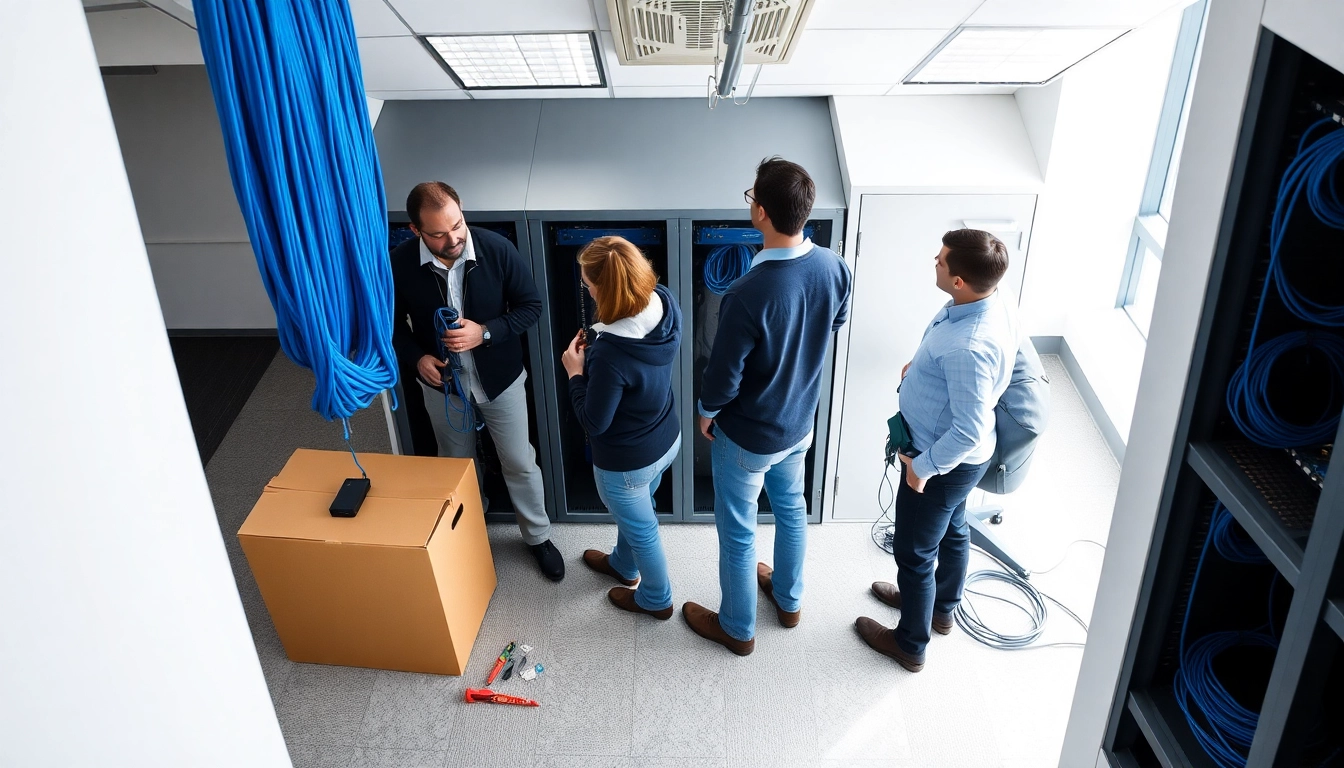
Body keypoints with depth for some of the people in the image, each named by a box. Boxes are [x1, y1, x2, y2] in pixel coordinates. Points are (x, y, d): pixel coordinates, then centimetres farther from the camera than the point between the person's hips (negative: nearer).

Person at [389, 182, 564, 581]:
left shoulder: (498, 250, -23)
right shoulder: (399, 264, -19)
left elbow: (531, 306, -11)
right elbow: (392, 321, -2)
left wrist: (484, 332, -26)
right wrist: (416, 357, -20)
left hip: (500, 379, -1)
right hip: (442, 384, 1)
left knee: (520, 463, 14)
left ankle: (538, 536, 38)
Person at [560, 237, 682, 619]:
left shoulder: (611, 354, -39)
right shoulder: (665, 306, -16)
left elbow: (593, 422, -24)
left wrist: (576, 372, -13)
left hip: (626, 462, -7)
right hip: (666, 440, 7)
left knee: (641, 528, 21)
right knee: (631, 513, 34)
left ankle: (656, 599, 47)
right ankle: (624, 565, 61)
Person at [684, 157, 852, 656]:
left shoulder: (749, 294, -36)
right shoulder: (834, 268, -16)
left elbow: (724, 374, -24)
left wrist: (706, 412, -4)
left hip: (748, 435, -6)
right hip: (800, 422, 6)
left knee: (737, 531, 16)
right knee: (790, 508, 29)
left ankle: (737, 628, 37)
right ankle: (789, 600, 52)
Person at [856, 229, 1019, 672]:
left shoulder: (969, 347, -39)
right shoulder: (994, 304, -10)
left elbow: (969, 431, -33)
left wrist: (922, 466, -20)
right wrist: (920, 365, 2)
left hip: (945, 461, -9)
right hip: (960, 458, 9)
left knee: (914, 552, 12)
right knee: (952, 531, 29)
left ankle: (910, 645, 35)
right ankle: (942, 609, 55)